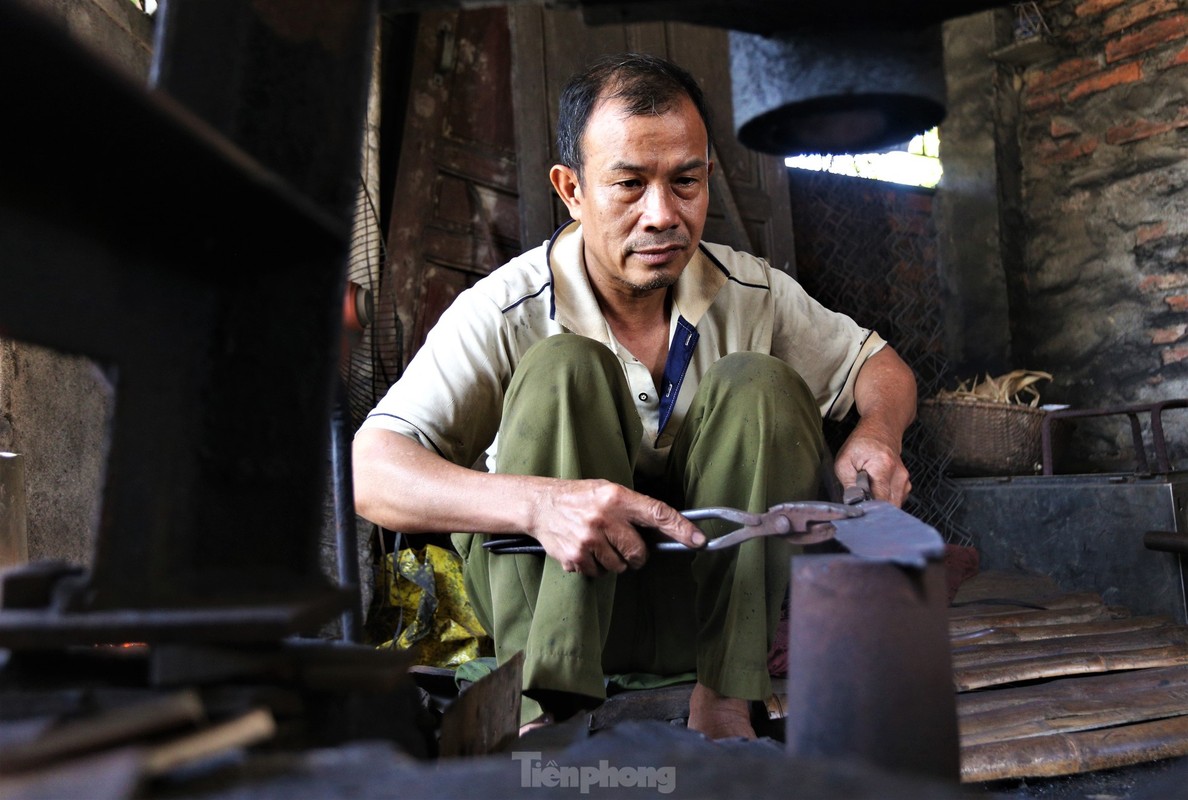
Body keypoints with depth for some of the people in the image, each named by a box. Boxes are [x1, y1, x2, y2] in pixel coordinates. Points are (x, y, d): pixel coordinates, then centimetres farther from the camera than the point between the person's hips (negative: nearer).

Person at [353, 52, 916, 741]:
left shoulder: (752, 293, -6)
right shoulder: (504, 315, -17)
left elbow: (882, 366, 8)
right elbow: (368, 471, -26)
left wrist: (879, 433, -17)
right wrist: (538, 502, -44)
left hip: (708, 596, 3)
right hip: (549, 592, -2)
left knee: (759, 385, -20)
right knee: (563, 369, -26)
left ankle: (722, 704, -19)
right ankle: (550, 710, -29)